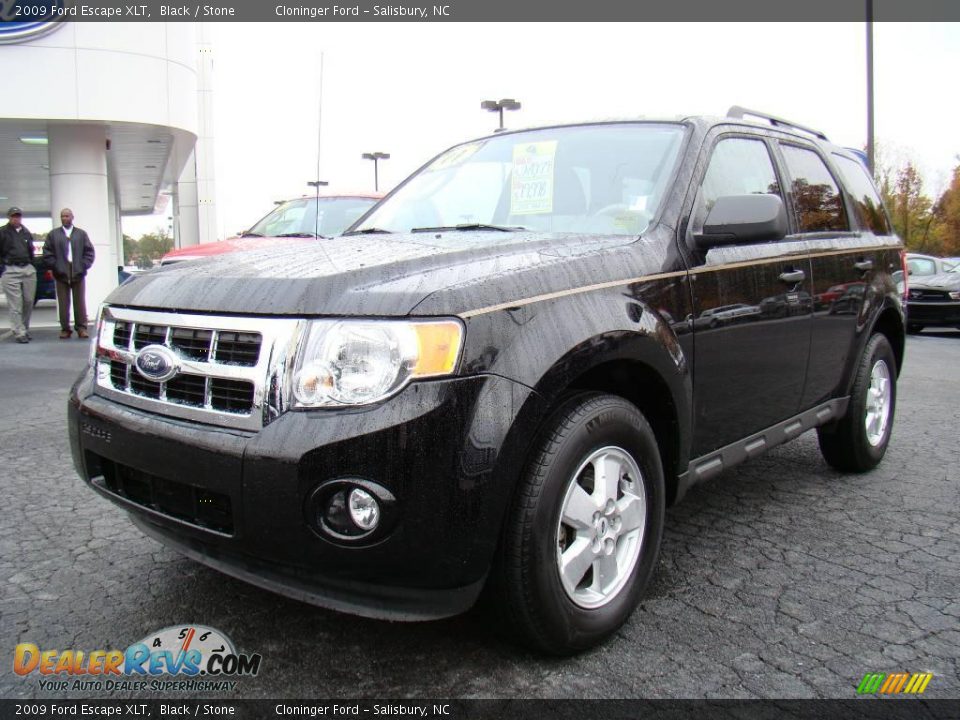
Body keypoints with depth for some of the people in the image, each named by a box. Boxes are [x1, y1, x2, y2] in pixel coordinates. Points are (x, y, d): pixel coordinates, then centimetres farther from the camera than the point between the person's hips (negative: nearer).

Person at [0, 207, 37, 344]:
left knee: (28, 302, 6)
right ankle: (20, 333, -3)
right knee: (15, 304, -5)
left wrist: (31, 265, 14)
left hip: (28, 270, 5)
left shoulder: (27, 233, 15)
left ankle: (25, 329, 20)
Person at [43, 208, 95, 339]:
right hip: (61, 274, 0)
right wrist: (56, 267, -6)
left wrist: (83, 266, -5)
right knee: (63, 303, 1)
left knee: (80, 302, 2)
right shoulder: (53, 234, 9)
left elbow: (89, 252, 6)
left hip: (78, 273, 0)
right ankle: (65, 329, 6)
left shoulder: (81, 234, 11)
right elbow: (47, 253, 4)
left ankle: (81, 328, 6)